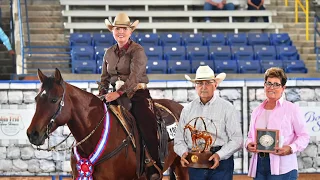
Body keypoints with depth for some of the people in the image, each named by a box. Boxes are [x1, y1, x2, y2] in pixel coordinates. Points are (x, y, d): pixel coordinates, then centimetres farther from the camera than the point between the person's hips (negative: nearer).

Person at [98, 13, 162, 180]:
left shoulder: (137, 51, -7)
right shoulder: (109, 53, 11)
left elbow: (134, 76, -21)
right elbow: (105, 78, 18)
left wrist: (119, 93, -32)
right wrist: (101, 95, 1)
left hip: (138, 94, -6)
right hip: (116, 95, 6)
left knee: (148, 129, -20)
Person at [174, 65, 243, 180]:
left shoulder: (227, 108, 2)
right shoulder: (187, 110, 12)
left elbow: (236, 139, -4)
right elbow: (179, 139, 12)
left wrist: (220, 155, -19)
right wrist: (183, 152, -9)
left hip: (220, 163, -3)